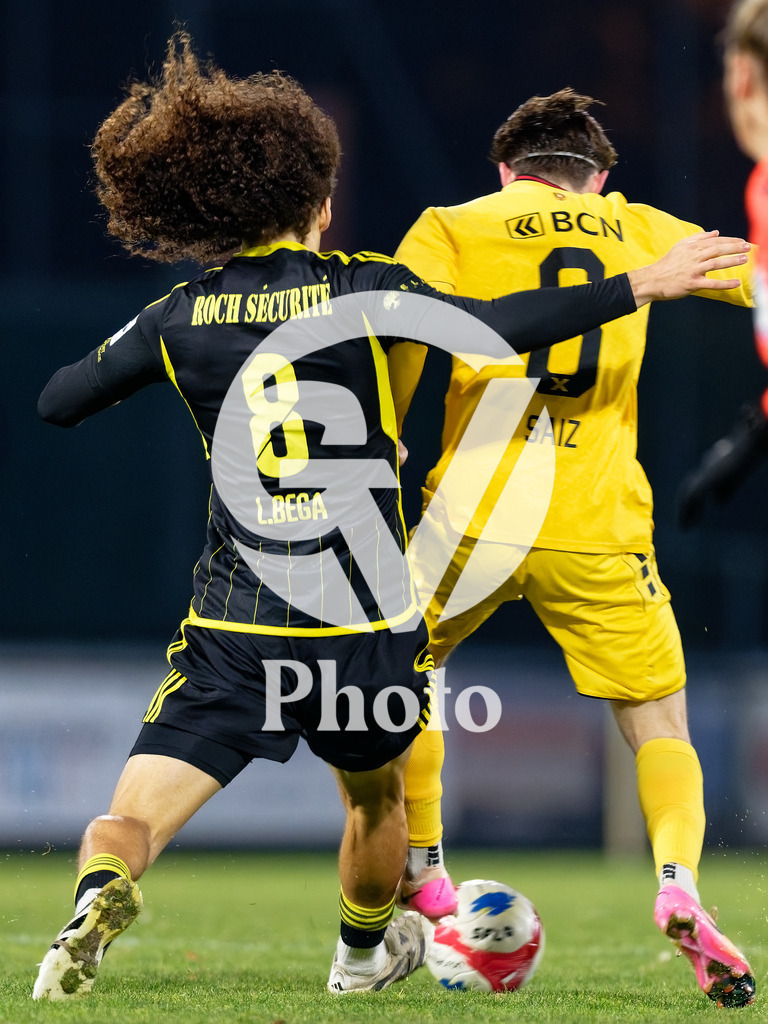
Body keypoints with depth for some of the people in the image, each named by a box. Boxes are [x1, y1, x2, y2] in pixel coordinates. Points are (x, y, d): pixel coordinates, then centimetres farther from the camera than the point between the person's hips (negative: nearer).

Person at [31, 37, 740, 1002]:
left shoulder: (178, 318, 2)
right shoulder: (357, 289, -6)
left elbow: (56, 402, 9)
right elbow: (495, 326, -19)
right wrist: (640, 286, -15)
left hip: (233, 634, 0)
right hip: (365, 625, 0)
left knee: (129, 817, -6)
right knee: (376, 796, 29)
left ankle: (100, 891, -38)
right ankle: (365, 950, 50)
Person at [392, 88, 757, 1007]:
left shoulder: (452, 229, 7)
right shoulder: (635, 231, 13)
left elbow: (397, 331, -6)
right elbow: (745, 273, 18)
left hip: (475, 516, 0)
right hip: (599, 528, 0)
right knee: (660, 723, 7)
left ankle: (421, 879, 19)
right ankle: (680, 882, -20)